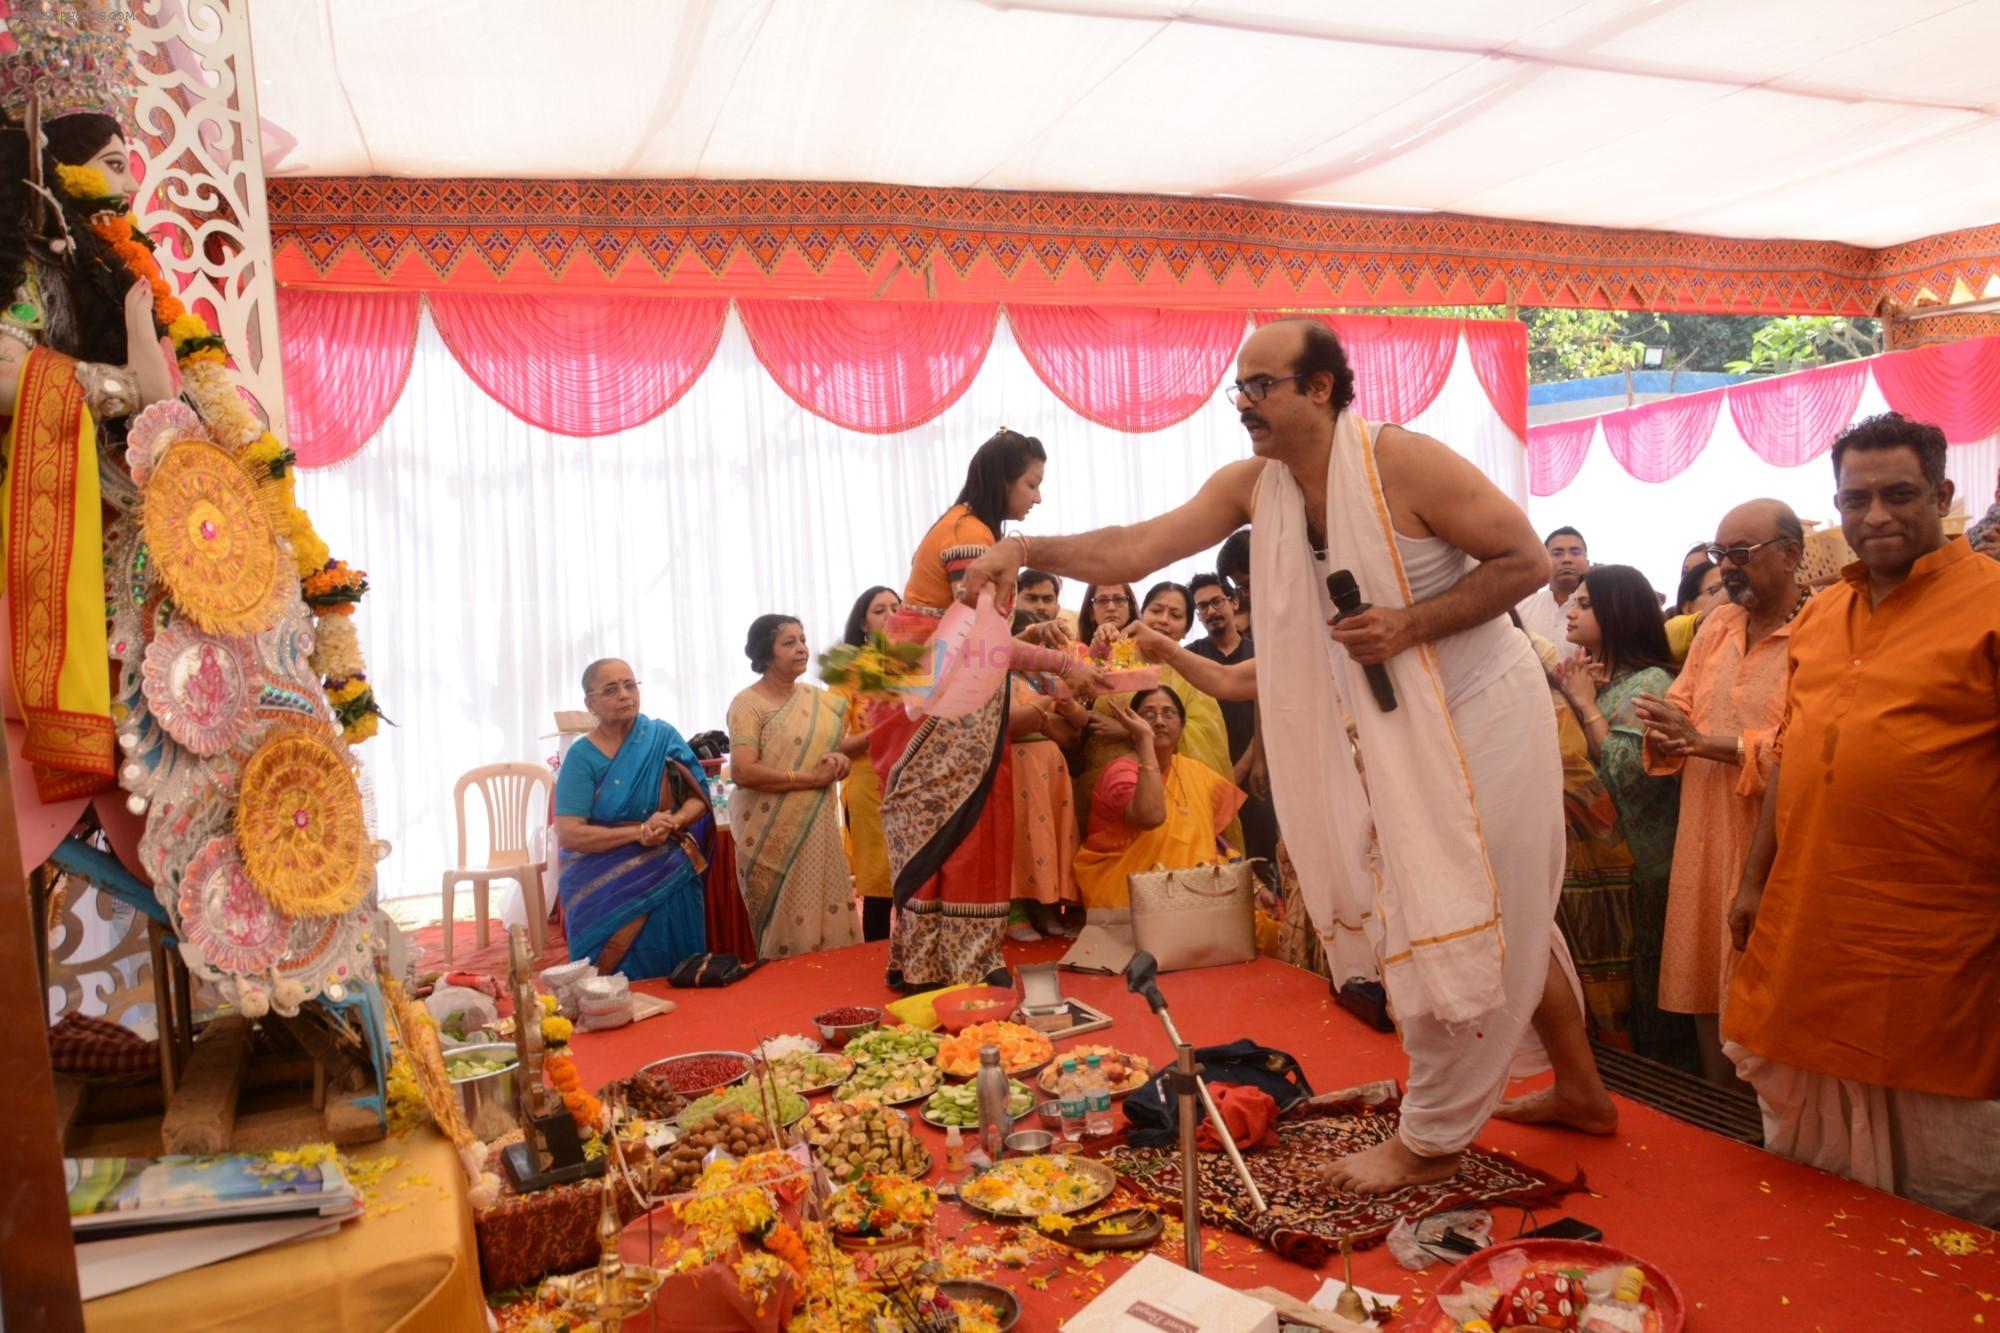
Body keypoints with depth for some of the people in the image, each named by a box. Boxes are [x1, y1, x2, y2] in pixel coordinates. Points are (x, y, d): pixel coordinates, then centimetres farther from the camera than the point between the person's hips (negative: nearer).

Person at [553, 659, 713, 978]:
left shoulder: (663, 737, 0)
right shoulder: (582, 756, -7)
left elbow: (699, 798, 2)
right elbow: (568, 834, -14)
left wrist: (673, 822, -19)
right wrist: (640, 832, -21)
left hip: (669, 881, 2)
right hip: (605, 890, -2)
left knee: (674, 974, 6)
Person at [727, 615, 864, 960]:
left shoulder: (818, 698, 10)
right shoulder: (748, 704, -10)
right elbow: (742, 772, -20)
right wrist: (812, 778, -19)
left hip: (817, 829, 6)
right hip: (773, 834, -6)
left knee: (828, 923, 6)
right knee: (789, 931, -1)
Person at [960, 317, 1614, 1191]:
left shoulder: (1398, 461, -21)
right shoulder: (1252, 486, -3)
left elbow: (1527, 561, -17)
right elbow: (1135, 550, -10)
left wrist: (1411, 624, -27)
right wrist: (1029, 550, -24)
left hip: (1482, 715, -7)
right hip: (1406, 728, 7)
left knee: (1461, 924, 0)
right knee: (1507, 918, 18)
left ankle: (1431, 1137, 16)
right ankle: (1579, 1091, 36)